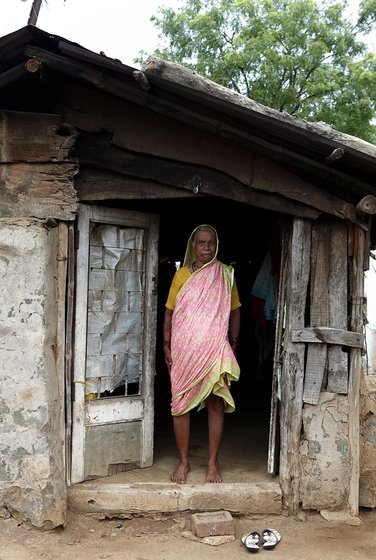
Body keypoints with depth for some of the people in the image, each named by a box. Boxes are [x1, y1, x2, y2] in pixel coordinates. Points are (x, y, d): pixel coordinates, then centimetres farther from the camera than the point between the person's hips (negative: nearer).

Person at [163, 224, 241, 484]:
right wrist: (166, 345, -2)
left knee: (216, 404, 2)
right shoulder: (182, 274, 4)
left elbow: (235, 311, 9)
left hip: (216, 348, 0)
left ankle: (213, 463, 15)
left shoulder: (226, 274, 5)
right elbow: (170, 311, 5)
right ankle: (184, 461, 17)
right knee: (181, 404, 3)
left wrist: (233, 344, 3)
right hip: (184, 348, 0)